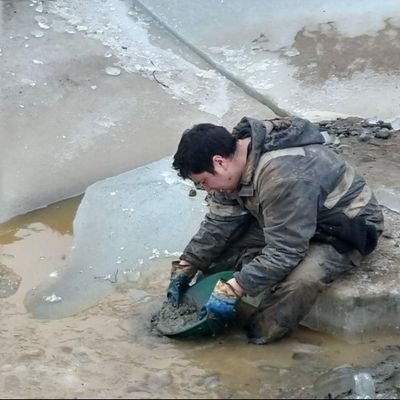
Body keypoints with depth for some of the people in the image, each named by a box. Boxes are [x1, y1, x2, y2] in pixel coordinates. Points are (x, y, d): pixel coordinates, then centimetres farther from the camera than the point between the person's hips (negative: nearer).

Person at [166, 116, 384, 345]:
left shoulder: (284, 177, -38)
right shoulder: (236, 156, -10)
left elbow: (283, 252, -35)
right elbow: (220, 222, 1)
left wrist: (231, 291, -33)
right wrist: (185, 268, -2)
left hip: (346, 229, -9)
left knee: (298, 281, -33)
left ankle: (257, 337, -15)